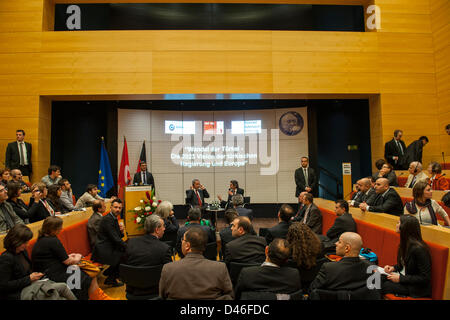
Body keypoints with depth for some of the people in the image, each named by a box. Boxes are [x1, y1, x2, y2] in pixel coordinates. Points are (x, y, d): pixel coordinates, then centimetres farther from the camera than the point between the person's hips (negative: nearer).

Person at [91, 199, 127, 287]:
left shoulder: (114, 218, 11)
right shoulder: (107, 219, -19)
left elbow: (118, 237, 15)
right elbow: (115, 239, -23)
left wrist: (121, 231, -6)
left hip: (109, 248, 10)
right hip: (103, 251, -10)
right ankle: (111, 279, 5)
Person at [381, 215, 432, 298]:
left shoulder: (418, 248, -25)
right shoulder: (406, 243, 4)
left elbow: (425, 278, -22)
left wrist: (401, 278, -21)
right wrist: (393, 268, -1)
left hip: (417, 288, -8)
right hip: (403, 276, 8)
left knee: (382, 286, -21)